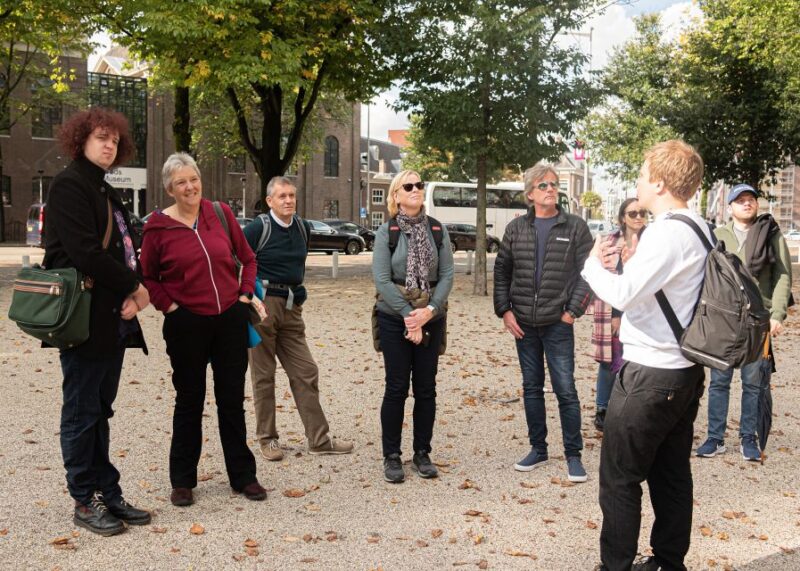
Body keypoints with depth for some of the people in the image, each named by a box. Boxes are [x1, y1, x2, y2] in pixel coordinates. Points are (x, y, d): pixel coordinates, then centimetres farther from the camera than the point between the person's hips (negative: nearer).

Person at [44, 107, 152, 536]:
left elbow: (123, 249, 13)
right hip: (85, 318, -9)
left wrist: (132, 294, -5)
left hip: (114, 319, 9)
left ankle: (108, 494, 21)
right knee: (82, 412, 1)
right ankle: (85, 502, 11)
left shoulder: (104, 191, 18)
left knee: (99, 410, 13)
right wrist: (134, 287, -11)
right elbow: (84, 253, -20)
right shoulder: (69, 186, -9)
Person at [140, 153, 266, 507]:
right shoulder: (158, 226, -5)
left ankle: (243, 476, 23)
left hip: (230, 319, 2)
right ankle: (182, 481, 23)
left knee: (232, 398, 11)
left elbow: (247, 258, 12)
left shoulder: (221, 213, 1)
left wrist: (245, 295, 2)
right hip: (186, 324, -2)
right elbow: (147, 277, 4)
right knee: (189, 401, 9)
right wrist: (168, 305, -7)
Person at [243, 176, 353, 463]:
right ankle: (267, 438, 15)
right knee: (263, 375, 4)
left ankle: (319, 439, 11)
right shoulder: (257, 228, -9)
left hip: (292, 308, 6)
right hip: (263, 304, -6)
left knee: (305, 372, 5)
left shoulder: (303, 228, 10)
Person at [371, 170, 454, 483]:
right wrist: (409, 315, -15)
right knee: (396, 388, 1)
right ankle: (392, 457, 12)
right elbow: (382, 279, -9)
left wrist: (429, 310, -14)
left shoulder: (438, 230, 4)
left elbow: (447, 275, -1)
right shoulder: (386, 231, -3)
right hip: (394, 319, -2)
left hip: (431, 318, 2)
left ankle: (422, 454, 19)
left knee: (426, 388, 6)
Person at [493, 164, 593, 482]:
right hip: (523, 323, 4)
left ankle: (573, 455, 8)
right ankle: (538, 449, 24)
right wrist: (504, 311, 1)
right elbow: (502, 271, 9)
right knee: (531, 388, 12)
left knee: (566, 390, -3)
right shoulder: (516, 228, 6)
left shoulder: (575, 227, -2)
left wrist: (573, 310, -9)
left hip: (558, 324, -3)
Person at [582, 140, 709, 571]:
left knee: (618, 478, 1)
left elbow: (621, 294, -25)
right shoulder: (700, 229, 10)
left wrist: (592, 264, -8)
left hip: (649, 374, -9)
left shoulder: (665, 232, -19)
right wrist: (635, 264, 6)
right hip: (684, 370, 9)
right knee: (671, 474, 16)